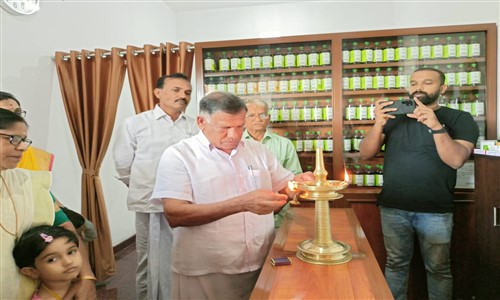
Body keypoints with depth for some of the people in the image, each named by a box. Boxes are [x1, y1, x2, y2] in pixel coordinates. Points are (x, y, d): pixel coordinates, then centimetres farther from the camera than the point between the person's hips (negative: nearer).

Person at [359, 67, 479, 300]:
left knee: (438, 269, 11)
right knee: (396, 265, 12)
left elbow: (456, 160, -14)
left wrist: (436, 126, -26)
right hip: (392, 208, 2)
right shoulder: (394, 116, 8)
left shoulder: (459, 119, 1)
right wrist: (378, 125, -17)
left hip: (435, 211, -1)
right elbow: (364, 154, -1)